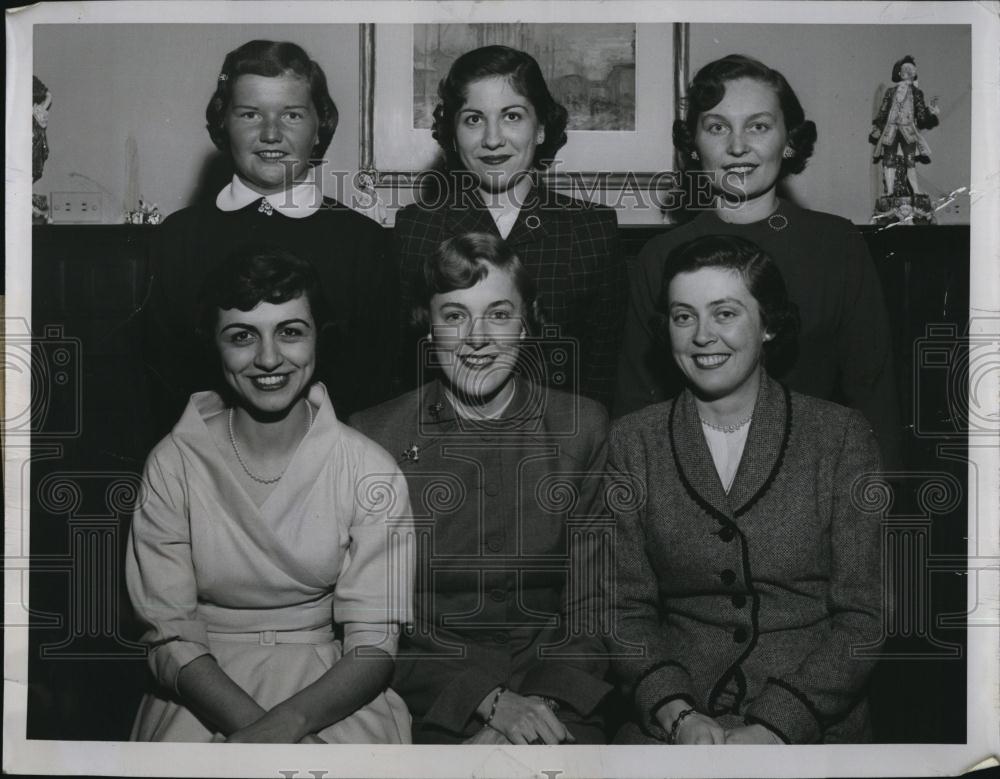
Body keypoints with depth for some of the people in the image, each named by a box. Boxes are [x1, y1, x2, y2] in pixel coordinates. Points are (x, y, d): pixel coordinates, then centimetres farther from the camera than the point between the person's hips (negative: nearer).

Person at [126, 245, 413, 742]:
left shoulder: (368, 469, -4)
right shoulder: (174, 464, -2)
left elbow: (373, 646, -6)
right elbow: (169, 636, -5)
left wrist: (289, 721, -24)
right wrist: (253, 723, -22)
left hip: (330, 693, 0)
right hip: (206, 691, 0)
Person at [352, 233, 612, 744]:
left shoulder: (583, 429, 6)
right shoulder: (373, 437, 2)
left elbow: (592, 609, 4)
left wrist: (544, 701, -13)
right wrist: (490, 699, -12)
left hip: (557, 702, 1)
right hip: (432, 702, -1)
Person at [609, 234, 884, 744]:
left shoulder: (841, 435, 2)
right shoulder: (631, 444, 7)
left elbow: (862, 617, -1)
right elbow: (627, 608, 5)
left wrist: (774, 726, -11)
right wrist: (679, 715, -11)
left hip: (814, 721, -1)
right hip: (676, 720, 1)